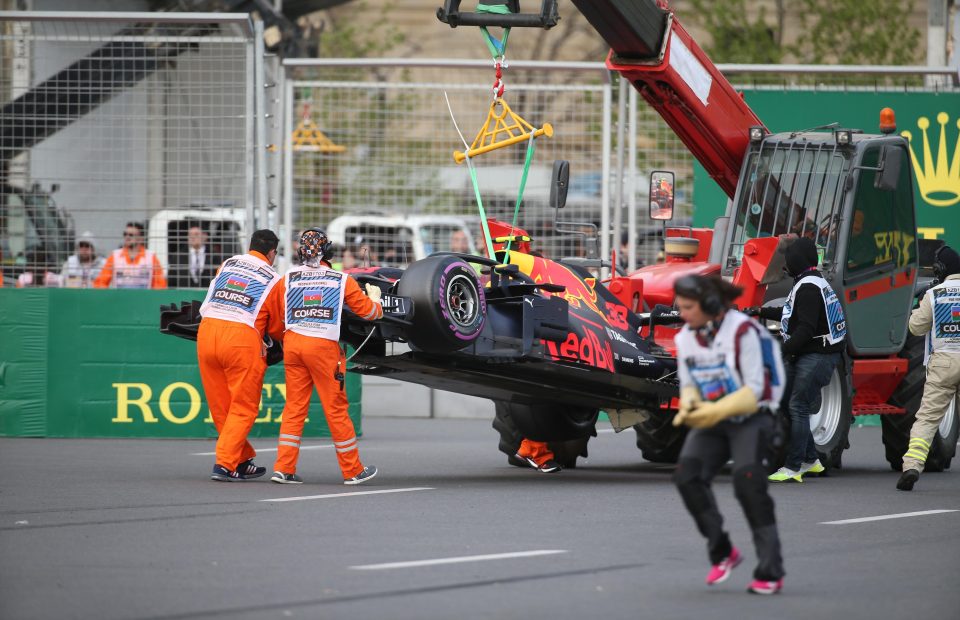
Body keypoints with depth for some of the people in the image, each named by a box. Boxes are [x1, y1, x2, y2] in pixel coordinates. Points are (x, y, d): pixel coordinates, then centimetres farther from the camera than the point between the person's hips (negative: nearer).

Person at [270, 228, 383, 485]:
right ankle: (353, 471, 12)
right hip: (323, 346, -3)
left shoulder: (288, 279, 9)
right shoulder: (342, 280, 5)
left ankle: (284, 468, 4)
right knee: (336, 409, 3)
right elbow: (368, 311, 14)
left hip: (292, 343, 3)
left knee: (294, 406, 9)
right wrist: (375, 299, 35)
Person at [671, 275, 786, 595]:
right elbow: (688, 385, 11)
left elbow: (754, 390, -17)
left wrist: (716, 411, -28)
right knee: (687, 475, -16)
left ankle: (770, 572, -13)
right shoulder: (685, 338, 3)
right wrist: (688, 406, -12)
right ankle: (721, 552, -2)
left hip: (750, 418, -6)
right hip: (712, 423, 6)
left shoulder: (742, 331, -17)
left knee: (748, 483, -20)